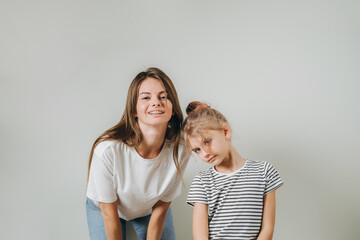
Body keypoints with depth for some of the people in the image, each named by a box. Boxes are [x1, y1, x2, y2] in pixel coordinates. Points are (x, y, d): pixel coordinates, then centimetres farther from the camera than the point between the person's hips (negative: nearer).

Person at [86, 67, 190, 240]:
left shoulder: (180, 152, -30)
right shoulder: (107, 149, -38)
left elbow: (160, 210, -15)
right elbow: (109, 214, -24)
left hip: (150, 208, 2)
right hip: (104, 208, -2)